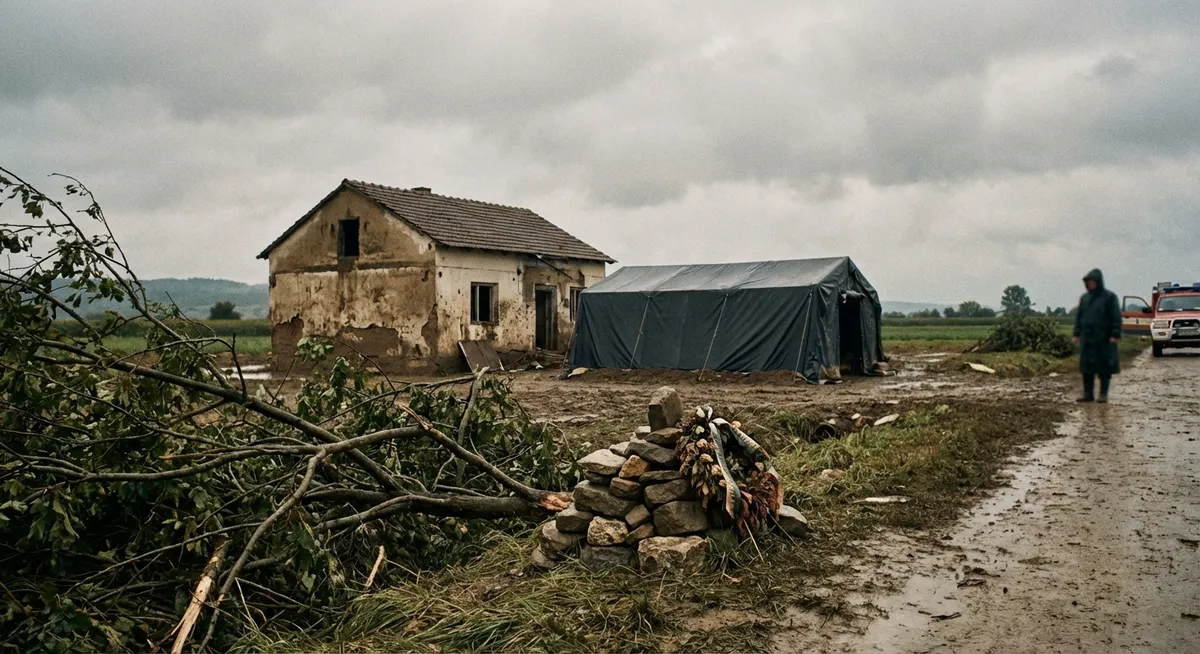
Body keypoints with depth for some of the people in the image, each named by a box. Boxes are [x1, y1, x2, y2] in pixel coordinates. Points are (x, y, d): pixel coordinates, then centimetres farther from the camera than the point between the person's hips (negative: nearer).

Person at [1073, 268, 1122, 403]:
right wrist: (1077, 334, 9)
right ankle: (1088, 393, 9)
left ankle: (1104, 394, 6)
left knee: (1104, 366, 0)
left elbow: (1116, 317, -7)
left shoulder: (1109, 297, -3)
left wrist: (1115, 335, -14)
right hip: (1087, 338, 5)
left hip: (1104, 339, -4)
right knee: (1087, 366, 3)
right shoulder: (1084, 298, 11)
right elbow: (1079, 316, 14)